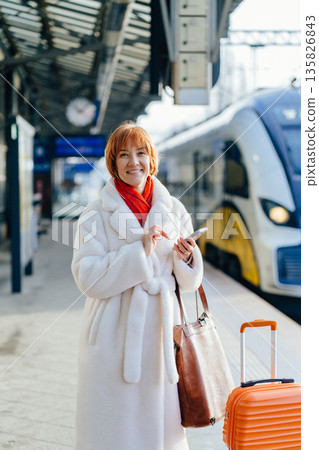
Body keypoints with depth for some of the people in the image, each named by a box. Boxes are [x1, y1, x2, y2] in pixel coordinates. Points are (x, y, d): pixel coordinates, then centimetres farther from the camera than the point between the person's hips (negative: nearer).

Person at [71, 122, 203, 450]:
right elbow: (88, 279, -13)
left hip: (160, 329, 3)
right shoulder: (96, 215, -2)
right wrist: (139, 251, -19)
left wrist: (187, 258, -11)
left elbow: (188, 283, 10)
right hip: (114, 334, -3)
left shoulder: (174, 210, 7)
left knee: (161, 420, 8)